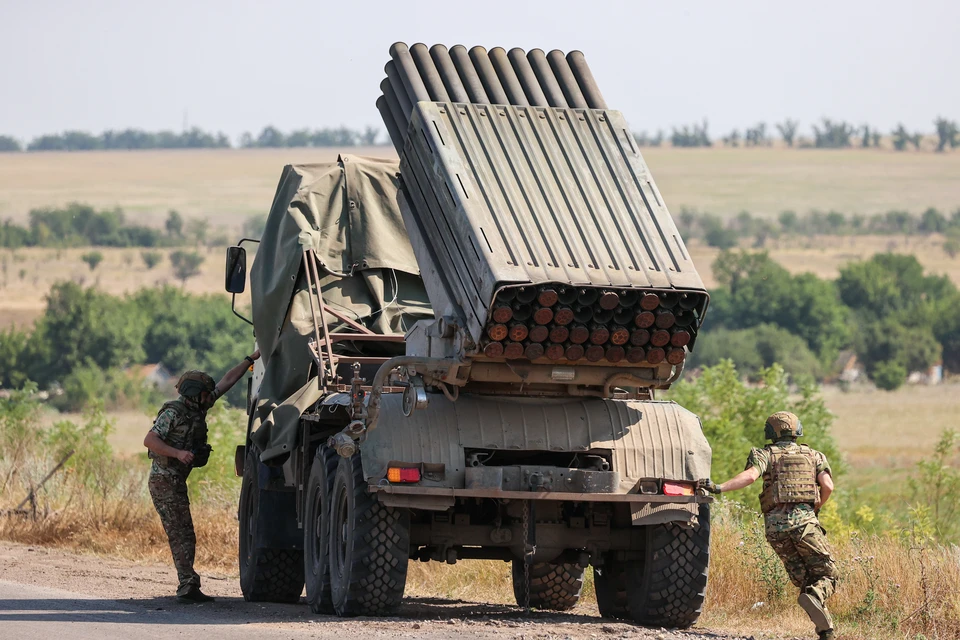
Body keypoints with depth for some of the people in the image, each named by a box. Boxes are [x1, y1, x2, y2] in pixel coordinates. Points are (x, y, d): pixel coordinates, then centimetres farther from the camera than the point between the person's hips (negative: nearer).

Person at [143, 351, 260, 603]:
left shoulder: (198, 409, 12)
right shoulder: (173, 413, -13)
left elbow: (227, 381, 16)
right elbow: (149, 440, -19)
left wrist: (251, 359, 17)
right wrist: (178, 453, -28)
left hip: (178, 482, 9)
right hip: (164, 481, -9)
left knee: (184, 534, 7)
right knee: (180, 533, -13)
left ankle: (188, 589, 7)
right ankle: (188, 585, -18)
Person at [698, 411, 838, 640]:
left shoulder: (766, 454, 10)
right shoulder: (813, 456, 16)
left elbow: (750, 476, -11)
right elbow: (828, 486, 2)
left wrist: (718, 488, -15)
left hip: (775, 523, 1)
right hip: (804, 519, -1)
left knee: (803, 578, 12)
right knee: (825, 574, 4)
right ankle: (815, 597, -31)